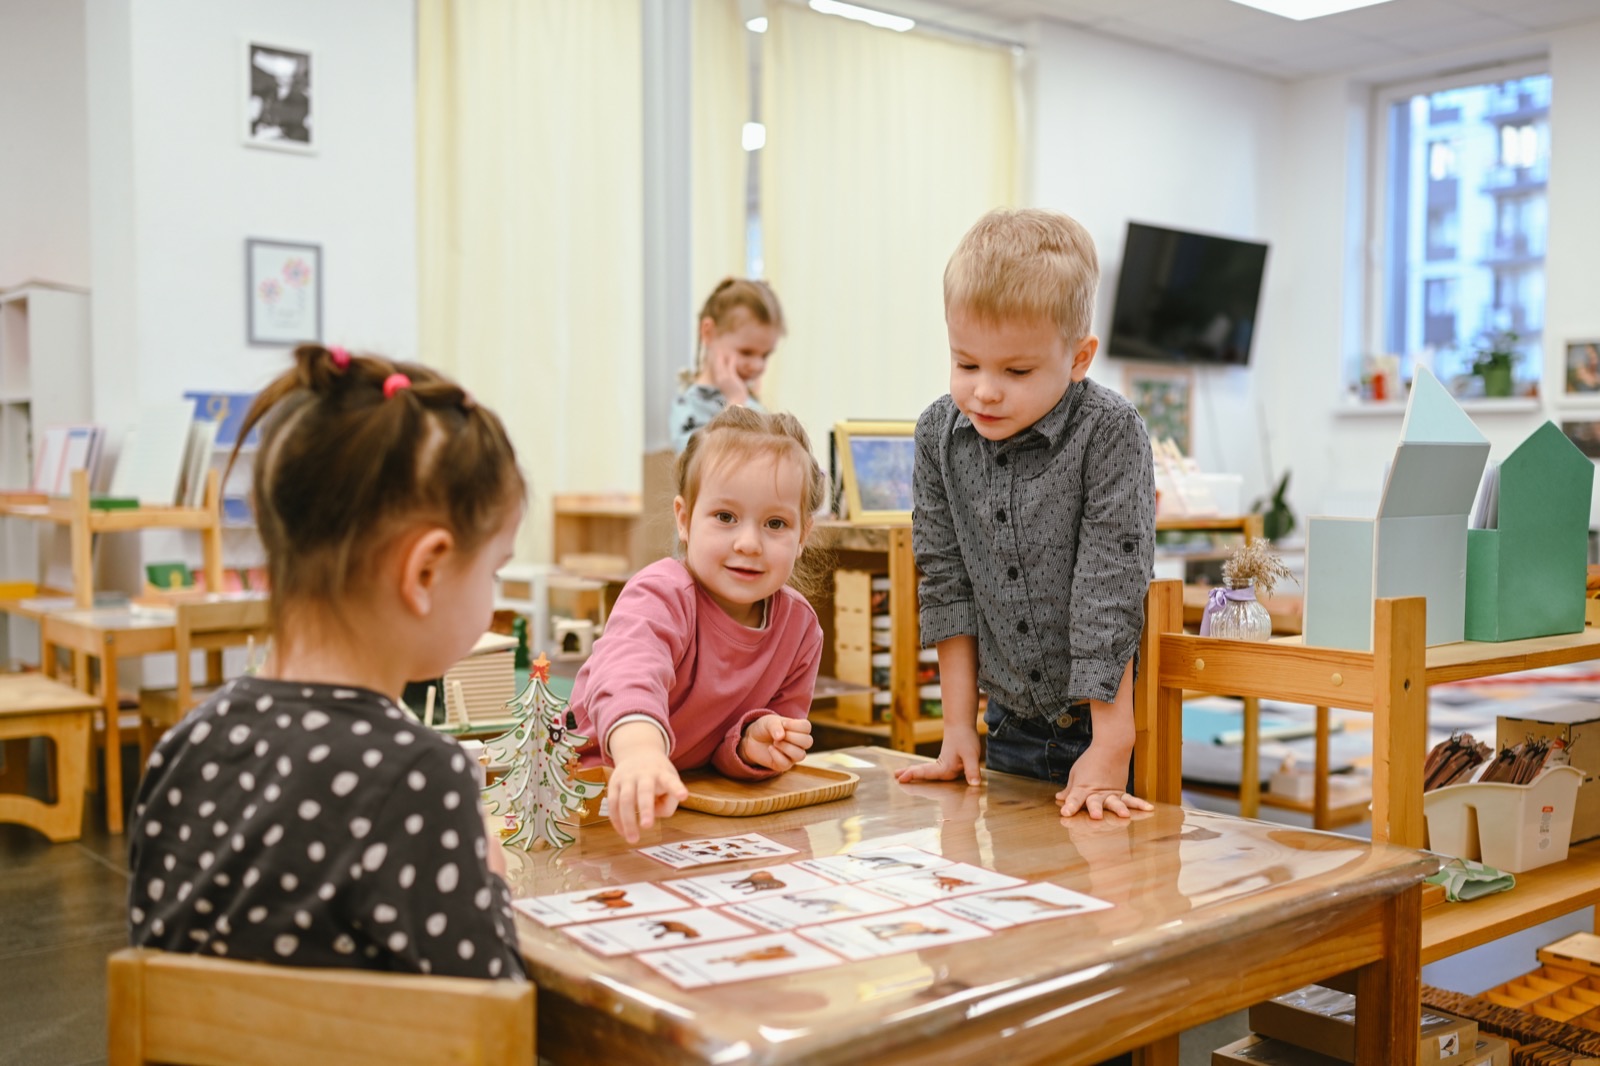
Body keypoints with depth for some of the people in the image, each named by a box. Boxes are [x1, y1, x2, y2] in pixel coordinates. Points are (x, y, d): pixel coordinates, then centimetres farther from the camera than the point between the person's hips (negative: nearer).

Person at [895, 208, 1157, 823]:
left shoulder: (1109, 433, -17)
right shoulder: (939, 434, -5)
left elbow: (1111, 589, -20)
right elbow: (947, 581, 0)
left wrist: (1111, 748, -21)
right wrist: (958, 726, -1)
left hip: (1114, 713, -4)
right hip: (1013, 725, 4)